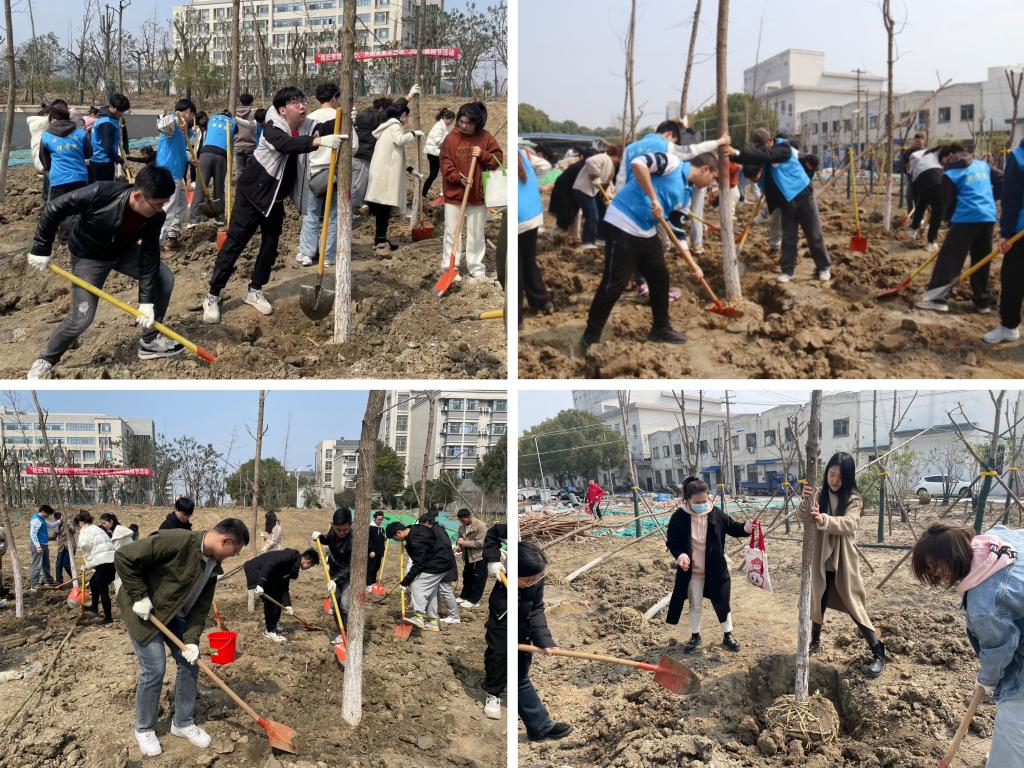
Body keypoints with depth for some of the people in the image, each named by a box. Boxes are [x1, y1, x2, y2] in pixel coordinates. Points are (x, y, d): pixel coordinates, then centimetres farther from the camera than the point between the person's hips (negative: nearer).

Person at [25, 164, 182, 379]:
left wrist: (147, 301, -22)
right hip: (88, 255, -5)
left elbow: (149, 257, -18)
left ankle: (150, 341, 11)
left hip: (124, 251, 5)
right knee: (81, 317, -12)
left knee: (165, 279, -4)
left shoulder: (155, 216, -24)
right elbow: (54, 209, -25)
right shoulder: (100, 194, -38)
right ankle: (46, 361, 12)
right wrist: (41, 249, -19)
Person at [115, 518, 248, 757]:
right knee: (154, 670, -8)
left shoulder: (213, 564, -5)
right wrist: (139, 596, -25)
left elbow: (201, 606, 0)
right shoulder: (177, 541, -32)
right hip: (143, 609, -8)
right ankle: (144, 729, 14)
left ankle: (182, 723, 23)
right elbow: (124, 557, -29)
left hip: (175, 614, 8)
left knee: (190, 663, 6)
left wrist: (192, 639, -11)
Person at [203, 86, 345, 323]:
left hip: (276, 198, 6)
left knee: (270, 246, 11)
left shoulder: (307, 127, -3)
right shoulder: (273, 128, -24)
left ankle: (254, 291, 28)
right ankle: (212, 296, 5)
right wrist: (320, 141, -59)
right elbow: (286, 144, -44)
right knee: (234, 243, -2)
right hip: (252, 193, -6)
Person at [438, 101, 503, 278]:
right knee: (452, 232, 3)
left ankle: (476, 267, 20)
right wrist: (458, 178, -20)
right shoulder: (451, 138, -3)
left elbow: (499, 159, 2)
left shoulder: (486, 138, -1)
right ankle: (449, 268, 9)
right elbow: (445, 164, -5)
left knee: (476, 233, 10)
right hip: (454, 193, -1)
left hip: (478, 194, 1)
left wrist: (483, 155, -15)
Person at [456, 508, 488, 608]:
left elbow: (480, 543, -25)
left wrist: (464, 543, -25)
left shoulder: (481, 526, -22)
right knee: (467, 577, 19)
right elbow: (460, 538, 16)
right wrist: (459, 545, -7)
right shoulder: (462, 526, 2)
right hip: (467, 556, 8)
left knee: (478, 579, 1)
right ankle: (465, 596, 32)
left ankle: (474, 601, 9)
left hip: (479, 556, -8)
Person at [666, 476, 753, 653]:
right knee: (695, 605, 15)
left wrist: (746, 527, -22)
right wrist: (680, 555, -26)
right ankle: (695, 637, 32)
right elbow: (672, 542, -7)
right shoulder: (679, 518, -14)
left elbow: (733, 528, 0)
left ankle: (728, 636, 28)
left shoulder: (716, 514, -10)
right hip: (692, 571, -1)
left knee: (722, 602, 11)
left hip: (715, 570, 1)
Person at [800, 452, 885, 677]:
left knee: (854, 606, -5)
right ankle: (815, 641, 37)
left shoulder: (853, 499, -10)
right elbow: (806, 519, -12)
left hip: (843, 561, -4)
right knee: (818, 601, 16)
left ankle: (878, 654, 2)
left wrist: (824, 520, -45)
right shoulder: (821, 495, 1)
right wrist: (806, 501, -34)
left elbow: (848, 524, -27)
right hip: (821, 559, 4)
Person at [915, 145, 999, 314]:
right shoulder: (983, 165, 16)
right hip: (988, 218, 6)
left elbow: (948, 203, 1)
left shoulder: (950, 174, -1)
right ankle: (983, 301, 16)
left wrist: (949, 220, 15)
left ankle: (937, 298, -7)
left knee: (949, 258, -3)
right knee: (982, 261, 13)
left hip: (966, 219, -6)